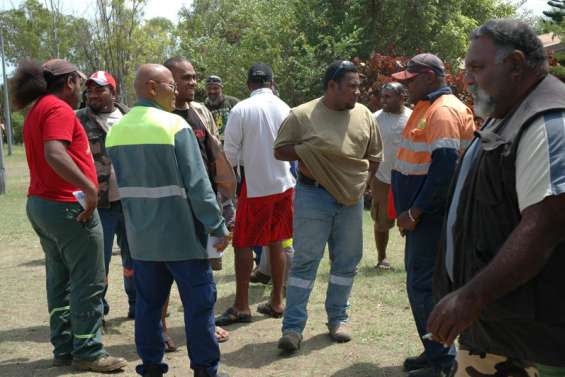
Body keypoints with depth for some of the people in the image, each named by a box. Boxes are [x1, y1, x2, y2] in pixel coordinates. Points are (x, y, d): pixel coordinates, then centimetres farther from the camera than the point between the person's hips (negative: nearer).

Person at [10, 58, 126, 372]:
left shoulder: (37, 110, 16)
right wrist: (90, 188, -27)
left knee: (60, 280, 15)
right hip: (67, 206, -10)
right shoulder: (58, 109, -14)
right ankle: (87, 352, 6)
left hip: (40, 203, 10)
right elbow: (54, 154, -29)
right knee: (88, 283, -2)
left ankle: (64, 348, 22)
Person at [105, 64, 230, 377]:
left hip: (140, 234, 6)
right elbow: (197, 184, -18)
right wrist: (218, 227, -13)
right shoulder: (174, 125, -14)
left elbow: (120, 184, 12)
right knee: (199, 300, 5)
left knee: (148, 302, 14)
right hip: (181, 233, -6)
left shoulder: (116, 131, 6)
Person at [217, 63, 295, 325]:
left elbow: (230, 152, -8)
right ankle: (276, 302, 19)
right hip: (283, 182, 4)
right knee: (276, 243, 13)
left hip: (256, 185, -4)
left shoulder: (241, 110, -11)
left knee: (243, 244, 4)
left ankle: (241, 306, 7)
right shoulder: (284, 108, 0)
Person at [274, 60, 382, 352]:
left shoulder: (364, 115, 6)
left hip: (351, 198, 4)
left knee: (346, 261, 10)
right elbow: (280, 151, 0)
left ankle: (337, 318, 26)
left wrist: (363, 183, 6)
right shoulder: (302, 115, -5)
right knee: (305, 260, -3)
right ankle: (293, 326, 4)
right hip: (314, 196, -4)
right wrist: (306, 150, -13)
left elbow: (374, 156, 15)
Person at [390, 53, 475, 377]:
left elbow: (444, 169, -24)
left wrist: (415, 211, -21)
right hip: (423, 214, 10)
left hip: (432, 216, -10)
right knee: (421, 283, 15)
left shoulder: (444, 110, -15)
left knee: (424, 286, -5)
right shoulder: (428, 108, 16)